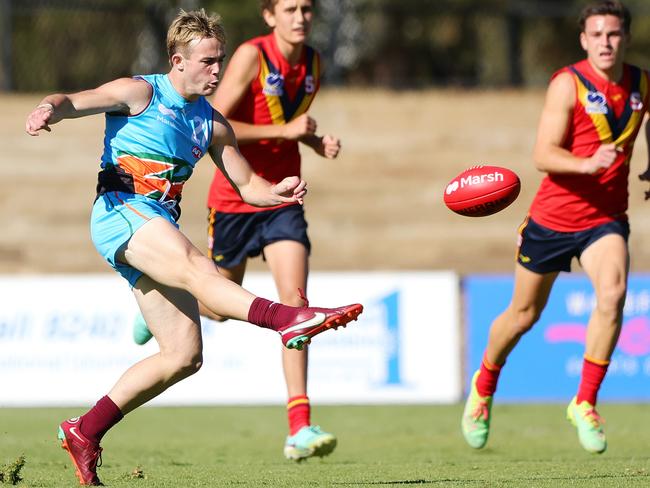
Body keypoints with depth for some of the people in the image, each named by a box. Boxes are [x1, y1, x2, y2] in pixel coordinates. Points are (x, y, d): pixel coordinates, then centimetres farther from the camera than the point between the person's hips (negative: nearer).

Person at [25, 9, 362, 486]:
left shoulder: (212, 124, 19)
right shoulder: (140, 93, 2)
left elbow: (247, 185, 22)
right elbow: (71, 102, -7)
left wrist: (277, 192, -1)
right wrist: (49, 111, -32)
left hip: (159, 227, 8)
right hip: (121, 210, -8)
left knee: (184, 356, -2)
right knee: (195, 266, -35)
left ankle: (86, 432, 7)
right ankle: (289, 319, -62)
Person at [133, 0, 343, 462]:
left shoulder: (313, 64, 3)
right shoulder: (252, 56, -16)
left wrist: (317, 142, 0)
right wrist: (283, 130, -27)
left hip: (282, 199, 3)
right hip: (234, 198, -3)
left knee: (294, 300, -15)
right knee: (219, 306, 13)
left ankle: (300, 428, -20)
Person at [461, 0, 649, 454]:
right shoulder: (568, 83, -14)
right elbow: (543, 155, -21)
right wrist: (586, 164, -38)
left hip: (606, 217, 2)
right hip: (555, 214, -2)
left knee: (613, 293, -26)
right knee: (524, 313, 12)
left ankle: (585, 403, -15)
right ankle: (484, 386, 41)